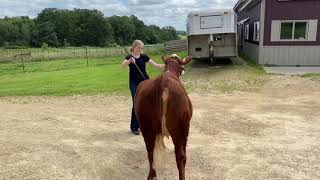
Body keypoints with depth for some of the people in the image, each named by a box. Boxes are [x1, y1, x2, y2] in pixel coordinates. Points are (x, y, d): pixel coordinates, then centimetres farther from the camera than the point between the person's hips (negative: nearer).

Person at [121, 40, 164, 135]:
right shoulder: (129, 57, -2)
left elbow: (155, 65, 1)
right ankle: (134, 127, 8)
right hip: (134, 84, -3)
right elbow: (123, 65, -23)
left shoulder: (144, 57, 5)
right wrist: (130, 60, -42)